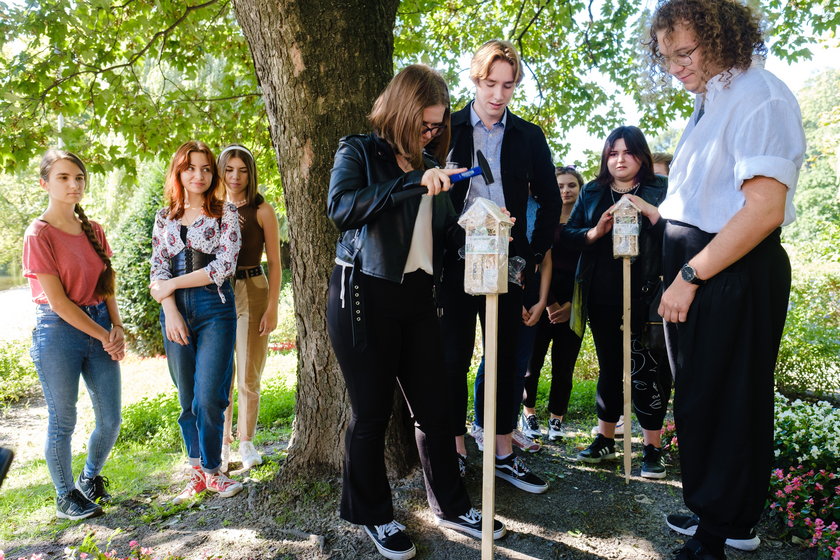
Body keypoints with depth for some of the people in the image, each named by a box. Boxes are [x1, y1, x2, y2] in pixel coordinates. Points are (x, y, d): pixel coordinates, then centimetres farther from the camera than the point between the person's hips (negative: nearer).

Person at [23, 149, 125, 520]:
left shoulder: (93, 231, 9)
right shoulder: (39, 234, -10)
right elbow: (57, 301, -13)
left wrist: (117, 329, -2)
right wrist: (103, 336, -11)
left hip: (100, 327, 6)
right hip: (59, 331, -6)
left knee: (110, 420, 9)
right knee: (62, 421, 6)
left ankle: (90, 479, 35)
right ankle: (66, 497, 26)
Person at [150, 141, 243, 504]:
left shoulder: (225, 213, 2)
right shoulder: (164, 218, 13)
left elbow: (224, 265, -8)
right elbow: (158, 270, 7)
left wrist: (173, 284, -5)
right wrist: (170, 311, -7)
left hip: (214, 309, -4)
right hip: (175, 312, 4)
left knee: (208, 397, -8)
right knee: (187, 399, 9)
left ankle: (211, 470, 12)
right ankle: (197, 472, 23)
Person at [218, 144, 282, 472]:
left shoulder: (262, 210, 0)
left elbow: (274, 263, -2)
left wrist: (272, 307, -8)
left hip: (252, 292, -3)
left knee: (248, 378, 2)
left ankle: (246, 442, 18)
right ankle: (223, 444, 21)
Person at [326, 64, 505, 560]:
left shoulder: (430, 164, 14)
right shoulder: (359, 152, -2)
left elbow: (441, 229, 17)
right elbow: (340, 208, -22)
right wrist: (412, 181, -27)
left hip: (418, 297, 5)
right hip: (366, 296, -5)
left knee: (435, 406, 9)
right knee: (372, 412, 6)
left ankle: (451, 506, 28)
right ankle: (373, 515, 26)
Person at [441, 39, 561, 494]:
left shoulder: (528, 136, 8)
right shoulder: (447, 129, 3)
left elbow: (550, 199, 12)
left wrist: (536, 251, 2)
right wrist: (435, 248, -9)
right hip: (455, 261, -1)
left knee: (506, 357, 8)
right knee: (453, 357, 3)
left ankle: (503, 453, 21)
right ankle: (456, 451, 17)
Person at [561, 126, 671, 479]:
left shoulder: (661, 189, 5)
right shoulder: (592, 193, 14)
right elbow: (567, 234, 6)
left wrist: (648, 211, -19)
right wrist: (596, 231, -11)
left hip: (647, 294, -3)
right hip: (602, 296, 3)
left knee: (647, 368, -3)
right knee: (609, 366, 12)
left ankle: (653, 447, 11)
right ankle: (605, 439, 25)